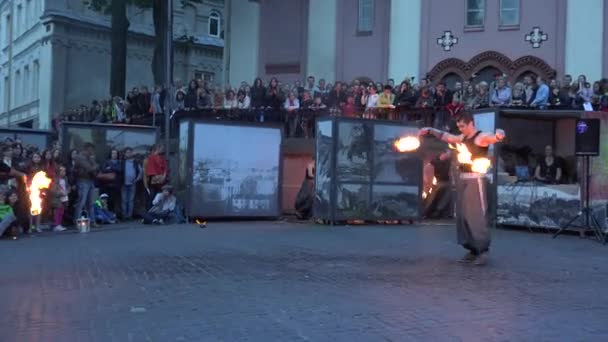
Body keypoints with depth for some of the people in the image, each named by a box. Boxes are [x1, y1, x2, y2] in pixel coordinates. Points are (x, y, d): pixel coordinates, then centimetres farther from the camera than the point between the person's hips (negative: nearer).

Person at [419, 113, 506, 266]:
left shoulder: (481, 137, -9)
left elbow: (493, 138, -31)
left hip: (475, 179, -8)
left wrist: (499, 135, -53)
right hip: (462, 178, 9)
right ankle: (473, 250, 13)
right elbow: (446, 136, 32)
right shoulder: (463, 138, 15)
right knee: (462, 214, 8)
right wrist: (430, 131, 34)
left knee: (476, 215, -13)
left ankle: (483, 250, -8)